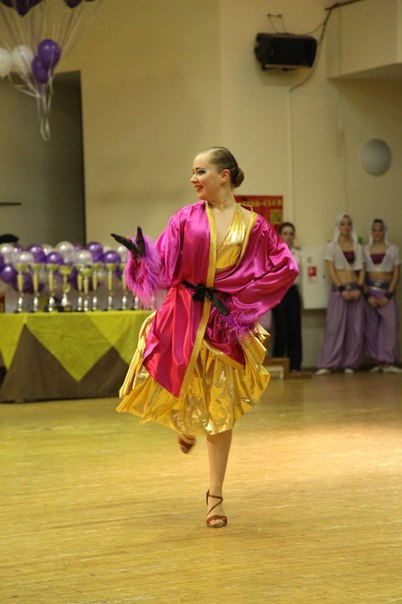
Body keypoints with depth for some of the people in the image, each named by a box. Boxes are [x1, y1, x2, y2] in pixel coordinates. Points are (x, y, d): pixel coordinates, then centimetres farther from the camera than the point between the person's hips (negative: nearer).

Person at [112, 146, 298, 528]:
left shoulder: (253, 225, 1)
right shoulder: (186, 219, 1)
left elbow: (286, 268, 1)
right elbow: (163, 266, -7)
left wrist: (238, 298, -4)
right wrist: (141, 252, -28)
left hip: (225, 323, -1)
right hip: (182, 320, 1)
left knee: (221, 410, 3)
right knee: (166, 393, 0)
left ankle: (215, 495, 14)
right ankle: (186, 424, 39)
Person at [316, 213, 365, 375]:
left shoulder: (358, 247, 12)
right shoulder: (331, 246, 2)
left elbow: (361, 270, 8)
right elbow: (331, 270, -5)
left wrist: (359, 288, -8)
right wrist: (342, 289, -14)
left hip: (356, 290, 3)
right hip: (338, 289, -3)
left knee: (355, 328, 1)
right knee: (334, 327, -7)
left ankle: (350, 363, 7)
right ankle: (327, 364, -7)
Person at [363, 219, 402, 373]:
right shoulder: (365, 250, 6)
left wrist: (388, 295, -8)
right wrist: (368, 295, -9)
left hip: (387, 290, -1)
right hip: (370, 290, 1)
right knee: (371, 327, -1)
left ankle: (388, 362, -13)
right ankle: (378, 362, 5)